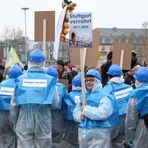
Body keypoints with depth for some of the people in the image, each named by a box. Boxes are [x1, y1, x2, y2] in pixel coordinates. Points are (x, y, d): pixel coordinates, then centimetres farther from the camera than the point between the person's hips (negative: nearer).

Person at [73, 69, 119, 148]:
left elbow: (102, 113, -25)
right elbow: (76, 111, 15)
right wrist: (80, 116, -9)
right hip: (83, 131, 7)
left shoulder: (104, 96, -10)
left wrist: (86, 109, -14)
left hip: (99, 133, -7)